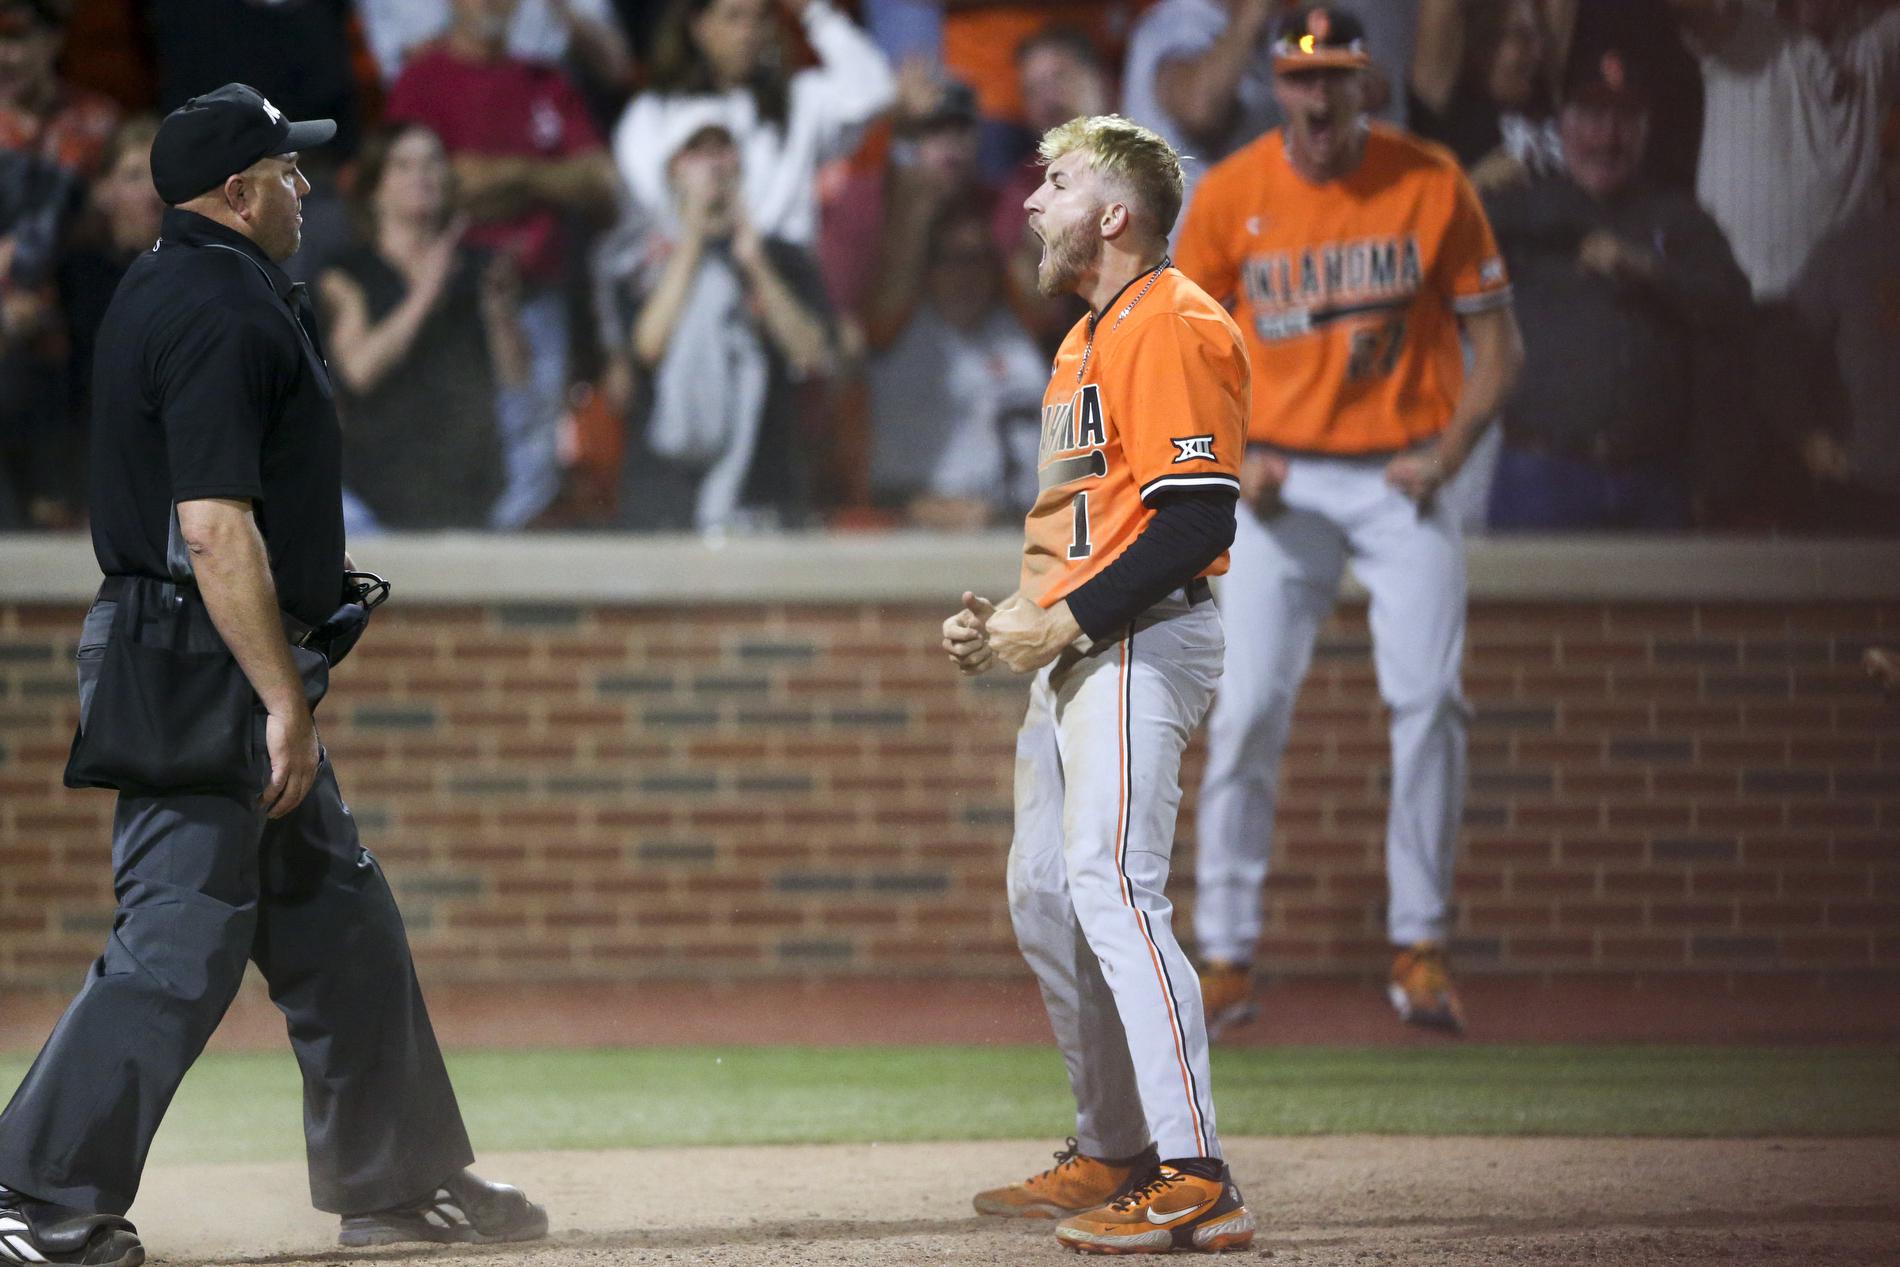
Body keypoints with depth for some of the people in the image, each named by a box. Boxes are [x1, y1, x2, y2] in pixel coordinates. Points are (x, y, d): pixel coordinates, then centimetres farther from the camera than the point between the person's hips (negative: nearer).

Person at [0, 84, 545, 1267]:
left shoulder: (168, 287, 15)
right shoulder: (222, 314, -18)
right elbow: (215, 530, -24)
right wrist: (285, 702, -23)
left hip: (233, 682, 11)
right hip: (205, 679, -11)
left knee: (343, 927, 15)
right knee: (180, 944, -10)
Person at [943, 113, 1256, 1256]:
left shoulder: (1173, 325, -12)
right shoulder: (1091, 337, 21)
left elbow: (1198, 519, -20)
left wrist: (1065, 621, -21)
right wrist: (1010, 617, 14)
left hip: (1140, 644, -11)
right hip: (1073, 650, 11)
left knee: (1113, 888, -18)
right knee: (1045, 896, 13)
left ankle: (1197, 1182, -21)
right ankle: (1117, 1156, 22)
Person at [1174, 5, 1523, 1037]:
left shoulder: (1431, 185, -2)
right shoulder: (1230, 196, 0)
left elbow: (1496, 344, 3)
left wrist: (1448, 451, -11)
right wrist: (1229, 455, -5)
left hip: (1401, 477, -1)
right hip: (1281, 482, 1)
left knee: (1427, 699, -12)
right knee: (1246, 711, -8)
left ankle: (1420, 950, -2)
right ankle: (1224, 953, 0)